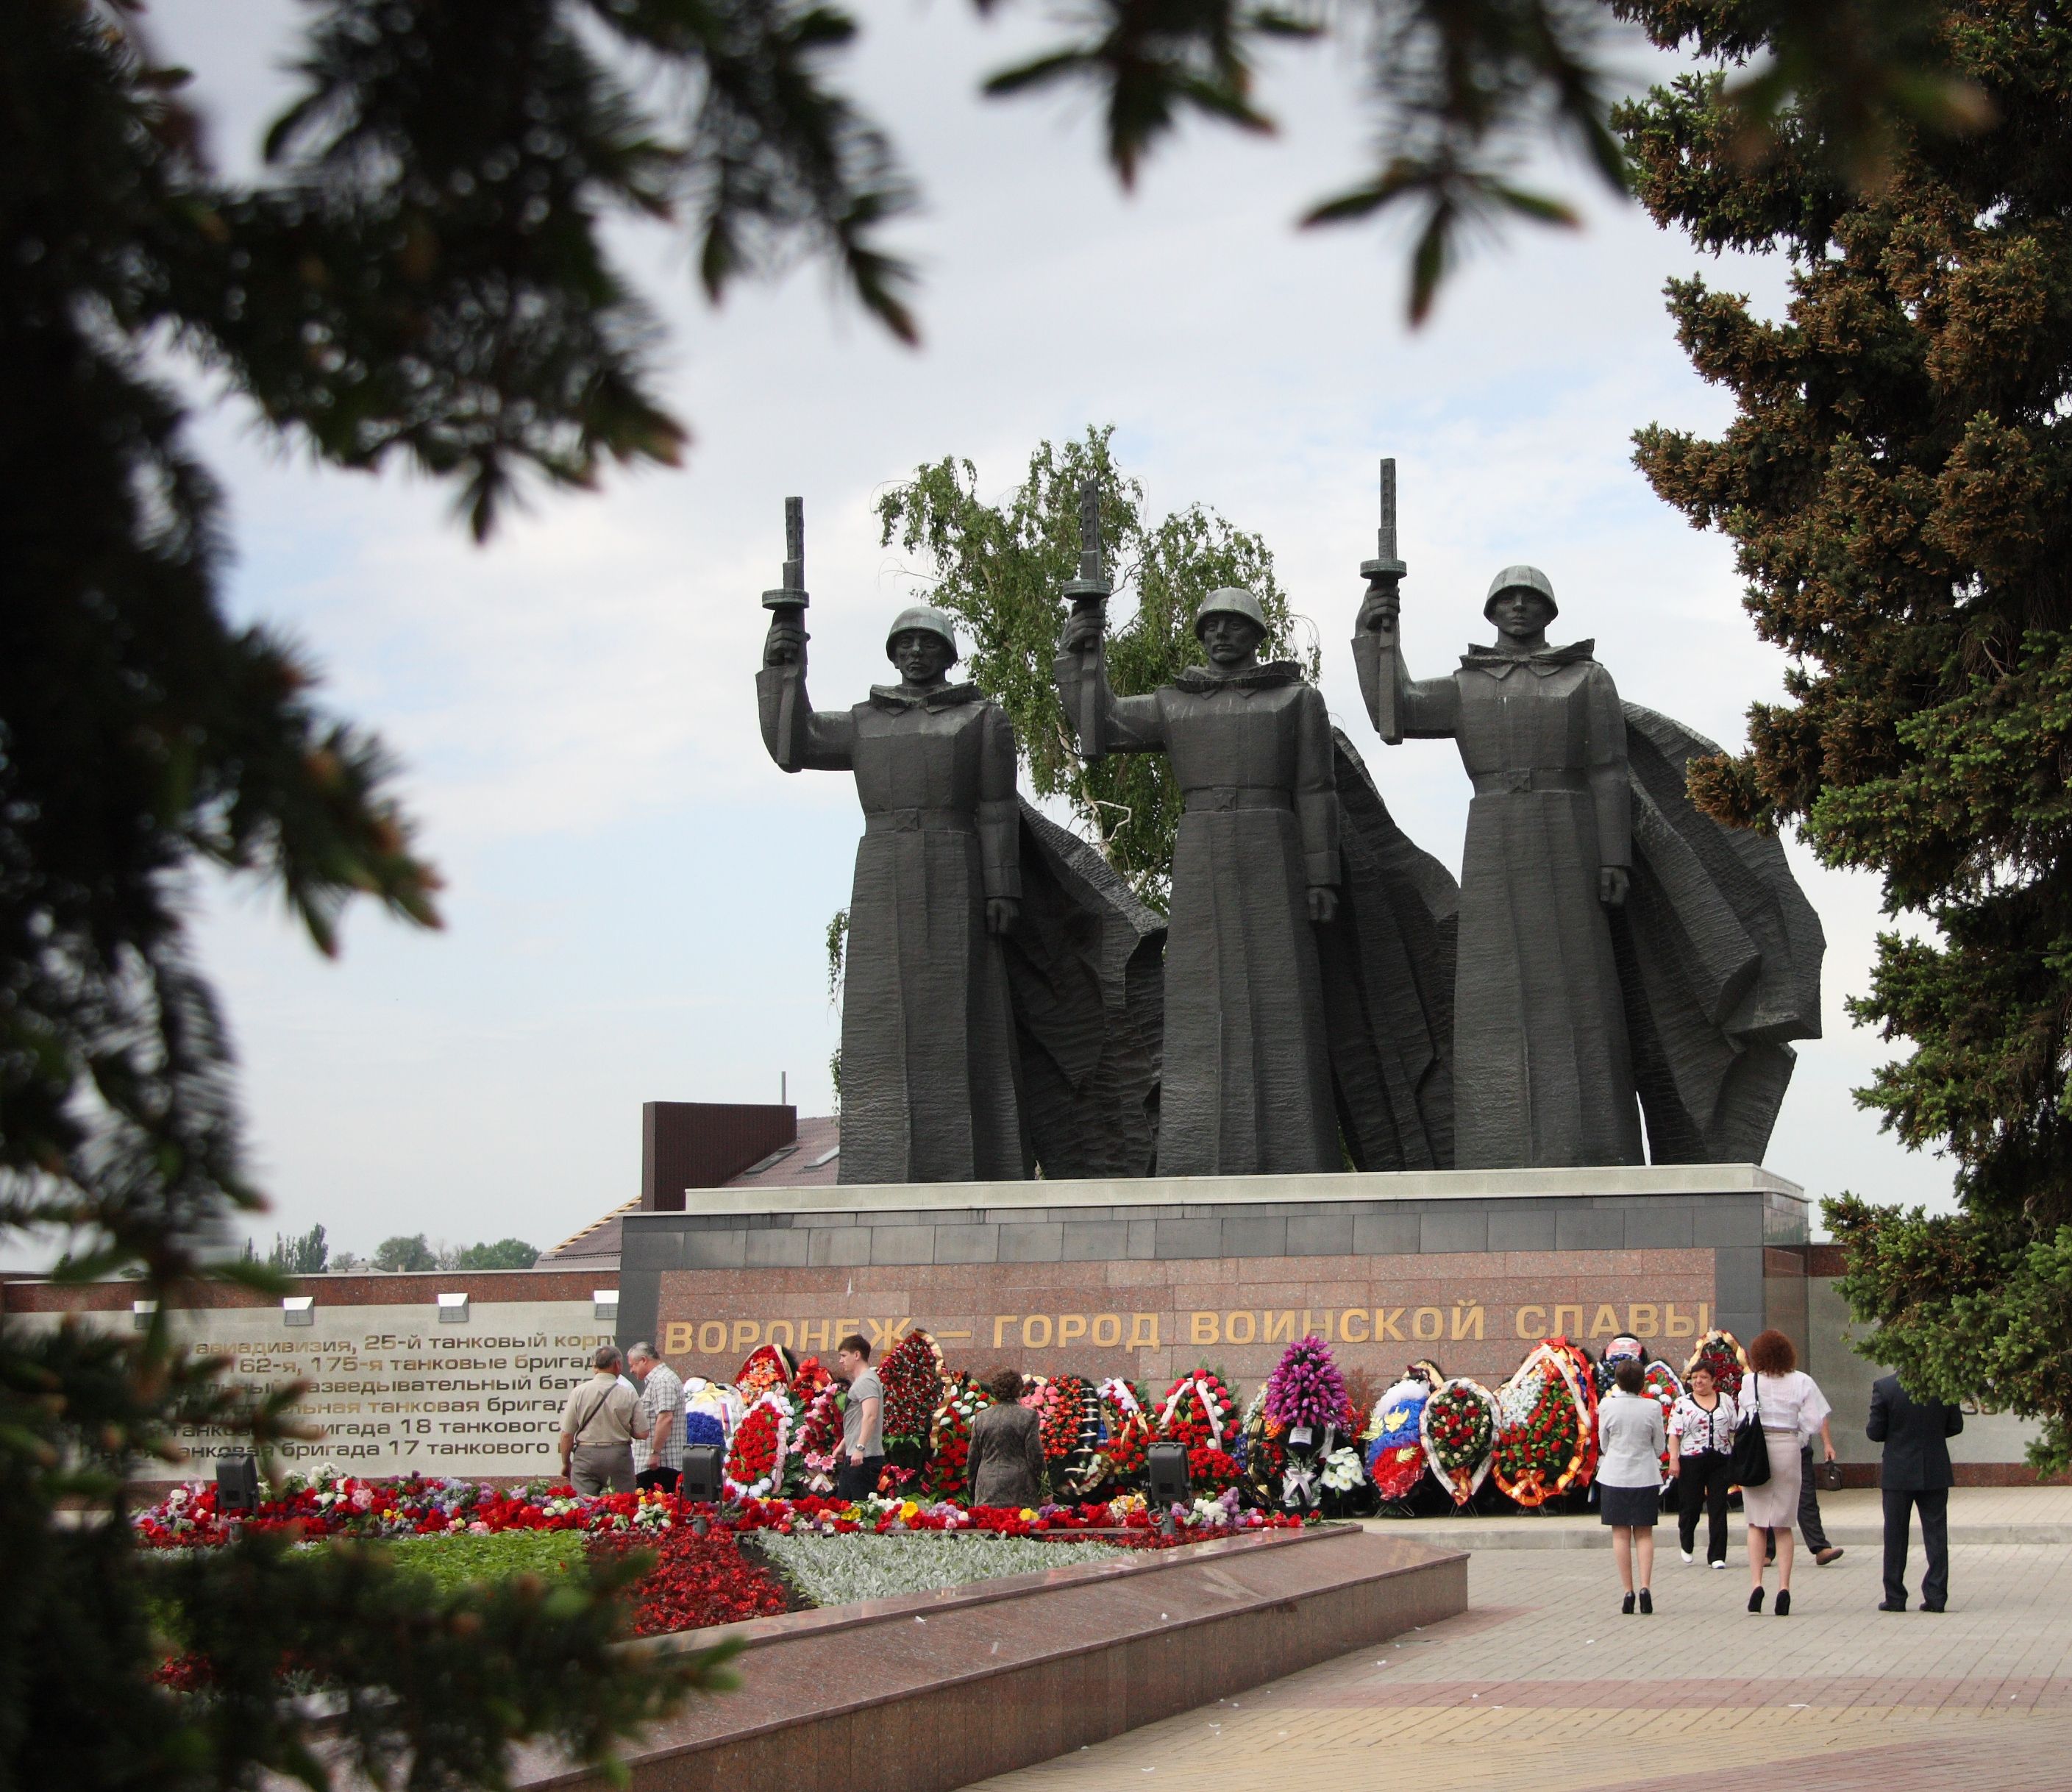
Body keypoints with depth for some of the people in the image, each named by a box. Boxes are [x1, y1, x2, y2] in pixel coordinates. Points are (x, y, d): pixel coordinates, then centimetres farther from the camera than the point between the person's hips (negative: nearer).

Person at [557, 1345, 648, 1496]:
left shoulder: (579, 1392, -2)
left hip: (586, 1455, 0)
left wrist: (566, 1463, 14)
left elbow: (567, 1434, 0)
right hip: (619, 1455, 0)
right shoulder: (628, 1394, -3)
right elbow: (642, 1433, -2)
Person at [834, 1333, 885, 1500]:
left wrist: (860, 1448, -34)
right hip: (855, 1457, 11)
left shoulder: (866, 1381, -13)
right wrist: (842, 1447, 33)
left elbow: (871, 1416, -27)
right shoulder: (859, 1381, 21)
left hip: (864, 1459, -11)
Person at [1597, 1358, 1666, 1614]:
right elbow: (1659, 1447, 1)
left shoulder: (1608, 1407, -8)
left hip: (1615, 1476, -1)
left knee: (1621, 1535, 5)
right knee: (1644, 1534, 8)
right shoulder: (1653, 1407, -7)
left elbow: (1603, 1445, 2)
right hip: (1646, 1476, 1)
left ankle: (1628, 1591, 1)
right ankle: (1645, 1587, -6)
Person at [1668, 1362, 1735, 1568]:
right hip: (1691, 1461, -2)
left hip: (1720, 1460, 2)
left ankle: (1716, 1556, 0)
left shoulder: (1726, 1402, 10)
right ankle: (1686, 1546, 32)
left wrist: (1737, 1457, 9)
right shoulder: (1682, 1404, 2)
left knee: (1718, 1509, -2)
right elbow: (1674, 1434, -3)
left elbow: (1734, 1431, 14)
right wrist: (1674, 1459, -11)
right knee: (1691, 1505, 6)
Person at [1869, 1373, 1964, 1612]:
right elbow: (1956, 1426, 2)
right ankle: (1936, 1596, 5)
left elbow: (1875, 1432, -9)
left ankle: (1895, 1598, 10)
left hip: (1898, 1475, -2)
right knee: (1936, 1533, 8)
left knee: (1895, 1536, 8)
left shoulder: (1884, 1387, -13)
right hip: (1936, 1473, 2)